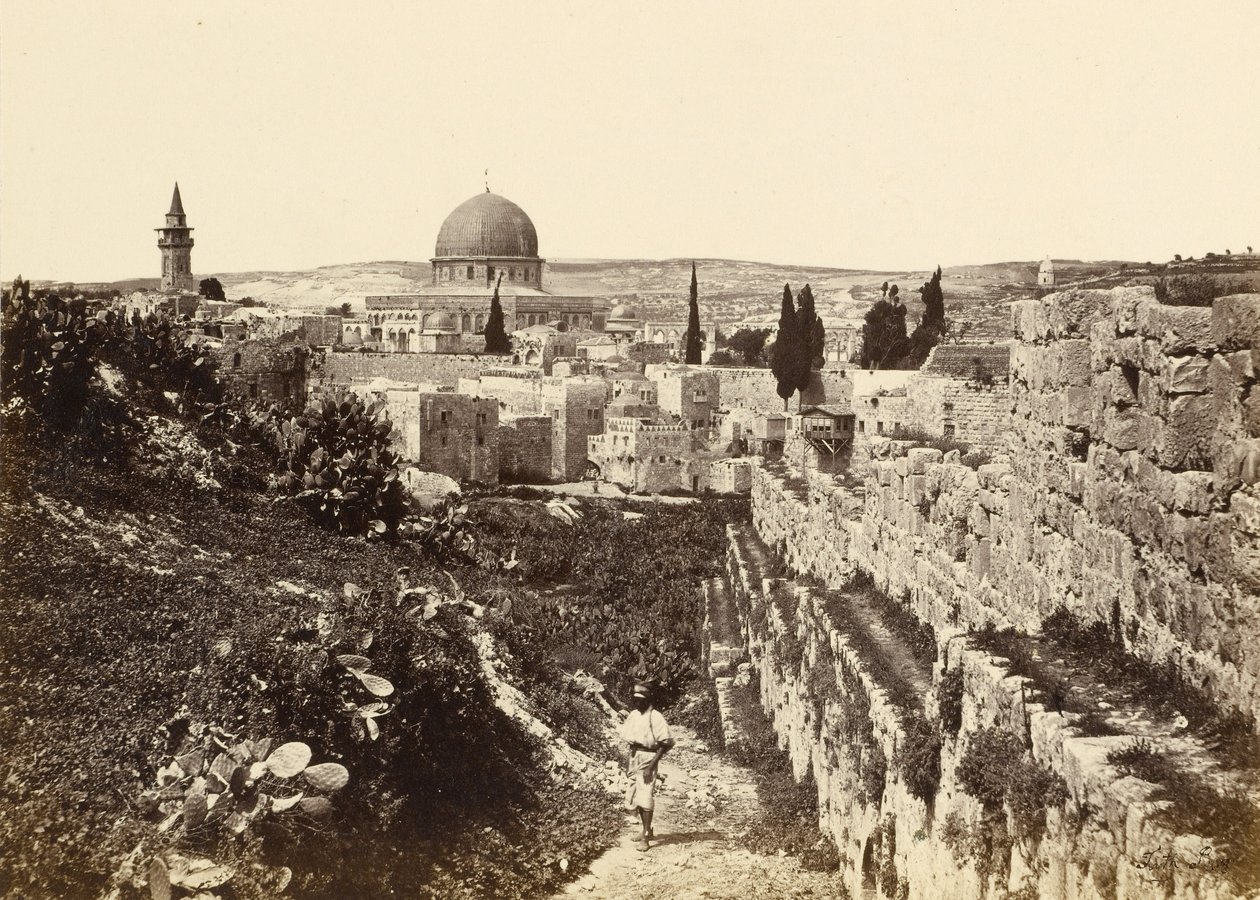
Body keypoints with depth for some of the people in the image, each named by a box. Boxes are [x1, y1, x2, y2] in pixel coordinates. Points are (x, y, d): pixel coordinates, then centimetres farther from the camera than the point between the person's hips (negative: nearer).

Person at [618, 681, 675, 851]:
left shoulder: (655, 717, -14)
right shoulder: (633, 715, 8)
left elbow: (665, 744, -15)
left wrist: (651, 765, -18)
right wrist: (629, 760, 12)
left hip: (647, 758, -8)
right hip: (634, 756, 8)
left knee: (645, 797, -11)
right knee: (635, 797, 13)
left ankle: (646, 836, -6)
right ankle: (647, 829, 27)